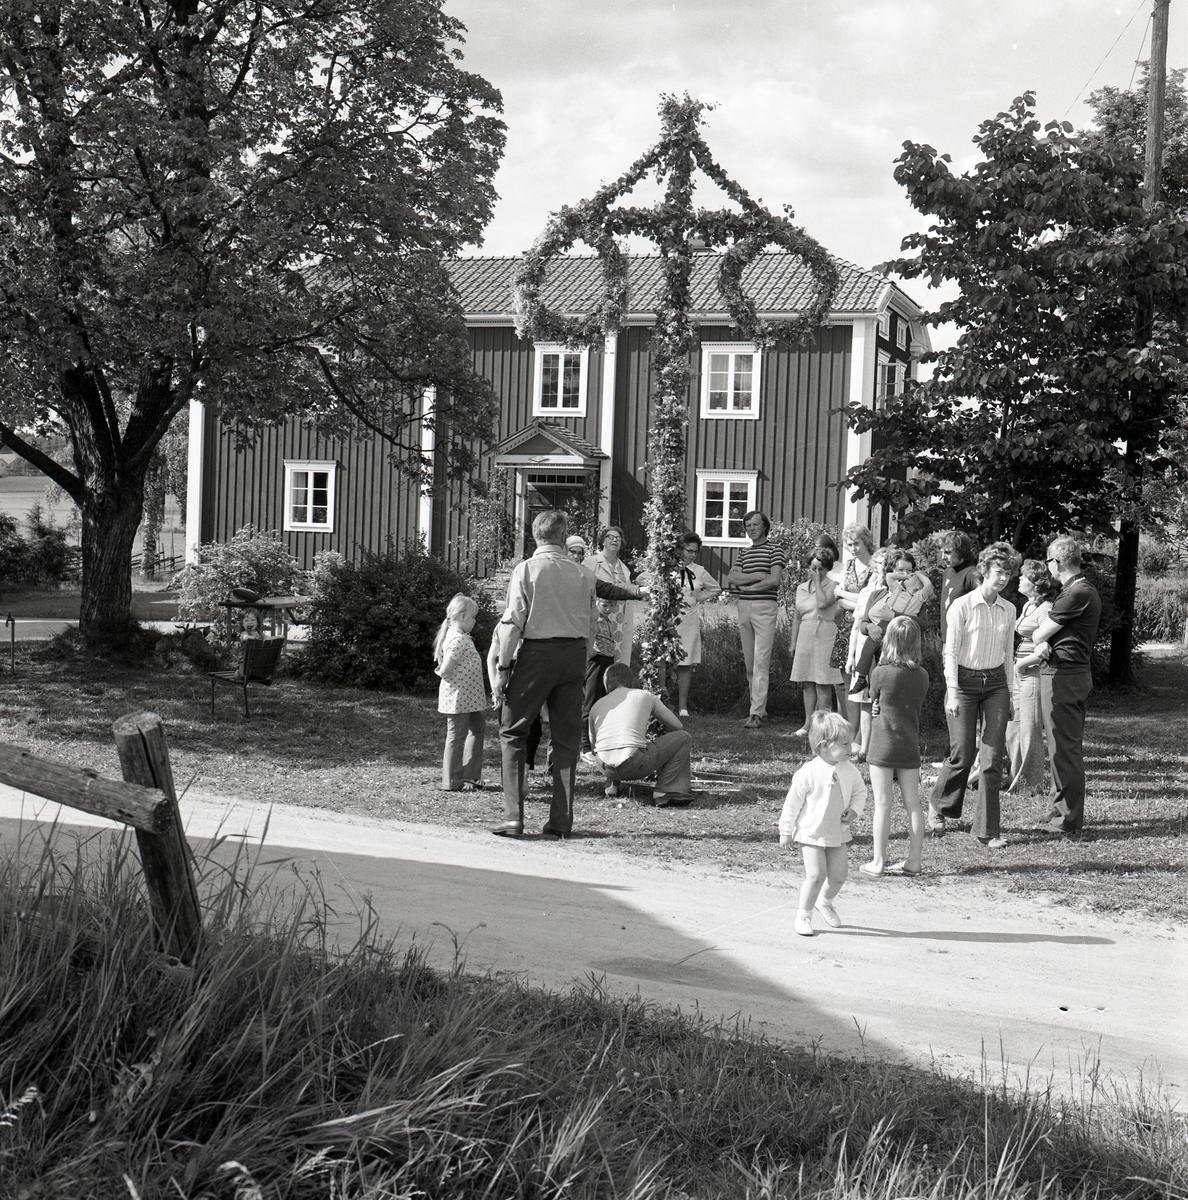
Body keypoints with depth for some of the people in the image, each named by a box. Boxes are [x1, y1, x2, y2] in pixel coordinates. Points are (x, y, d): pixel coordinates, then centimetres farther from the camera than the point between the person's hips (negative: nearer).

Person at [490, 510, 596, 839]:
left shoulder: (526, 570, -5)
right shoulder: (582, 574, 6)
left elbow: (513, 624, -9)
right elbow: (591, 626, 9)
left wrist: (502, 669, -5)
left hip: (536, 652, -4)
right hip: (575, 654, 4)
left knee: (512, 732, 5)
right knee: (566, 737, 10)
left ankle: (512, 817, -3)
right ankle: (561, 821, 11)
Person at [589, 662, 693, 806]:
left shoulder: (596, 706, 20)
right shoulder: (645, 696, 13)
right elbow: (678, 726, 20)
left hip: (606, 770, 5)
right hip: (633, 765, -5)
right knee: (684, 739, 12)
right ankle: (664, 792, 1)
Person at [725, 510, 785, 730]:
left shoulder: (774, 551, 2)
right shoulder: (744, 553, 18)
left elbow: (775, 580, -10)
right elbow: (731, 578, 5)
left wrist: (745, 585, -5)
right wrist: (759, 576, -7)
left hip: (765, 607, -6)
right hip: (743, 607, 6)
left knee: (761, 662, -11)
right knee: (749, 662, 6)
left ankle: (757, 713, -14)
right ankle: (759, 708, 13)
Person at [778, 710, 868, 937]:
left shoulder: (849, 770, -2)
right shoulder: (808, 773, -17)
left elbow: (860, 792, 14)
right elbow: (793, 802, -8)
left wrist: (854, 811, -6)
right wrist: (786, 831, -4)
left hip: (838, 833, 5)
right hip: (811, 833, -5)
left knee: (839, 874, 6)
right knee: (815, 874, -12)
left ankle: (826, 901, 37)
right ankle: (803, 915, 6)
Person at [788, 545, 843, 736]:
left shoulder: (832, 587, -2)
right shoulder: (801, 588, 14)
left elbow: (823, 603, -22)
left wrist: (817, 581, -11)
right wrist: (793, 643, 16)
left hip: (825, 636, -6)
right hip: (805, 635, 6)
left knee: (822, 684, -5)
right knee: (806, 683, 6)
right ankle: (808, 723, 11)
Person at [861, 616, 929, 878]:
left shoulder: (880, 673, -11)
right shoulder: (922, 676, 0)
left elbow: (874, 706, 3)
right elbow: (917, 707, 10)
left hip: (882, 746, -4)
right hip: (910, 746, 4)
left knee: (882, 804, 0)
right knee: (913, 804, 8)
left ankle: (877, 862, 3)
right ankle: (914, 860, 13)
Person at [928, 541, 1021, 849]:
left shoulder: (1008, 609, 7)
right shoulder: (962, 606, -8)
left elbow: (1008, 653, 14)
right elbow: (951, 652, -7)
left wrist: (1009, 692, 13)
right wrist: (952, 693, -13)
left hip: (996, 683, 4)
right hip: (965, 681, -4)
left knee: (993, 756, -3)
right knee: (962, 754, 0)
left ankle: (987, 829, 2)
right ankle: (938, 806, 28)